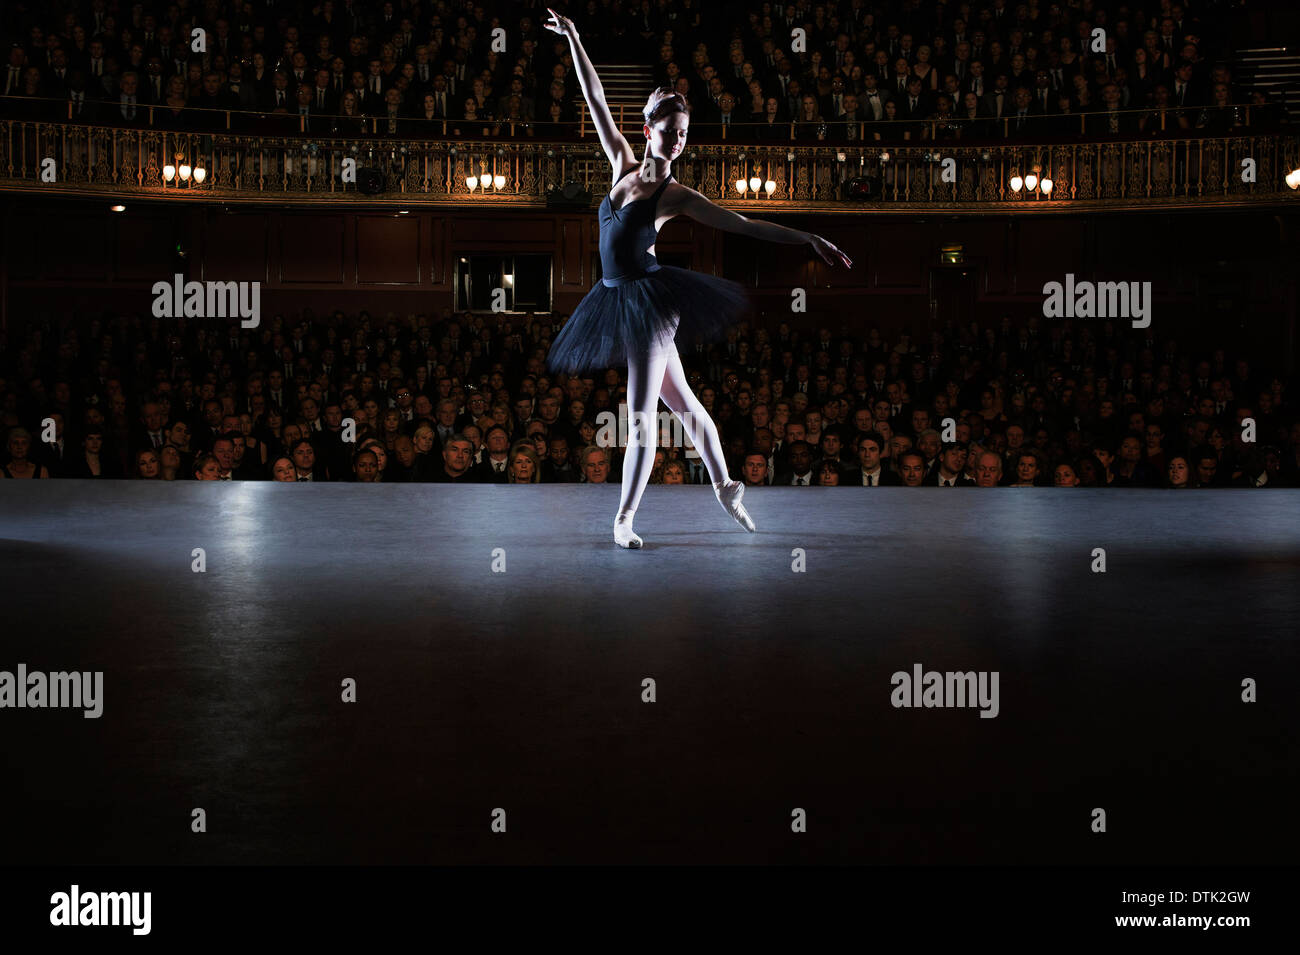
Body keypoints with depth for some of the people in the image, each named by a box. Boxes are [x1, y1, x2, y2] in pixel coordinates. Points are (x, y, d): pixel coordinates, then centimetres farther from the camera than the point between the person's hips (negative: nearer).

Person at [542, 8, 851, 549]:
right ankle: (725, 487, 29)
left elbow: (746, 226, -7)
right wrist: (574, 41, 8)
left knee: (642, 416, -7)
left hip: (648, 297, -5)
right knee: (681, 402, 15)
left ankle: (624, 518, 0)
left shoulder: (677, 196, -5)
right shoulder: (624, 167, 7)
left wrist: (810, 240, -13)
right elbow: (597, 102, 9)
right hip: (618, 299, 5)